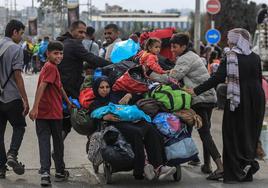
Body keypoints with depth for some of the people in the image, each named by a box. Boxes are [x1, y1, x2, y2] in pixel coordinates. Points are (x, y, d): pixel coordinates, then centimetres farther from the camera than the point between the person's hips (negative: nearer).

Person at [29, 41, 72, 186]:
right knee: (58, 142, 10)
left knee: (44, 142, 0)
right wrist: (35, 108, -29)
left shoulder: (48, 67, 15)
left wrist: (68, 101, 32)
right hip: (54, 113, -7)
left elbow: (58, 86, 25)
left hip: (41, 114, 7)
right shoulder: (51, 67, -14)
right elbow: (41, 87, -24)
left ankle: (45, 173, -11)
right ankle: (60, 172, 23)